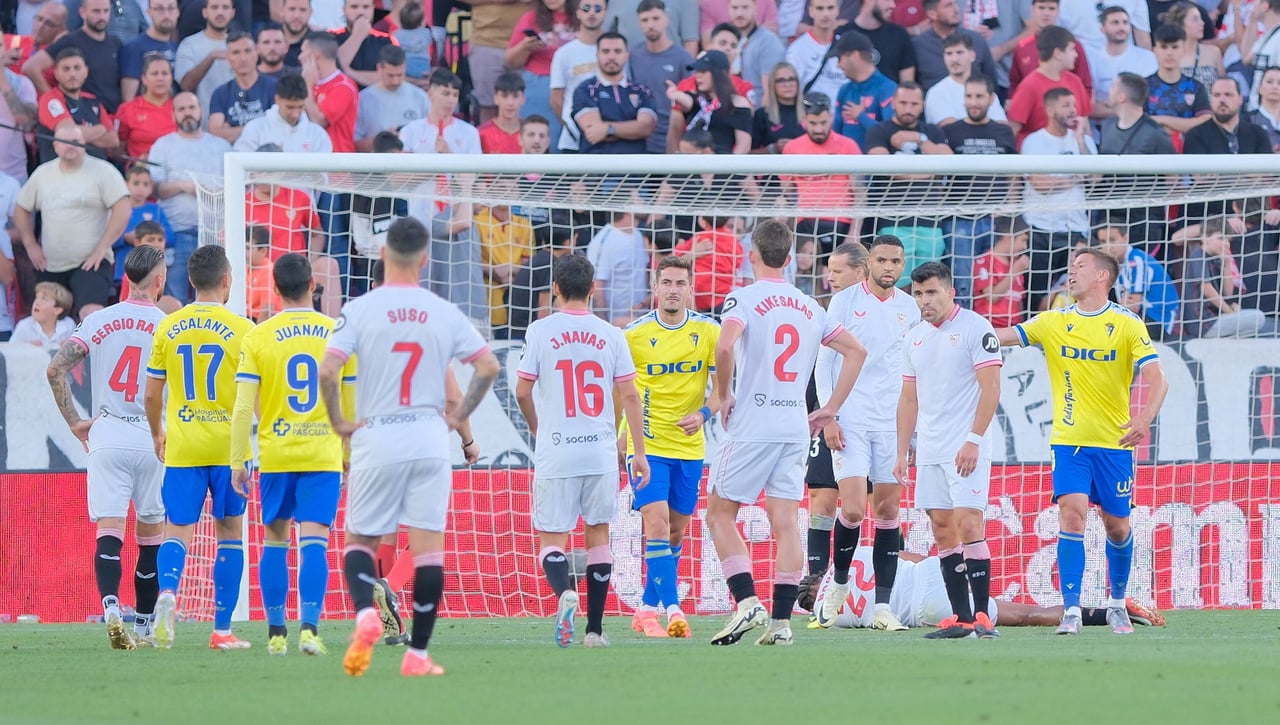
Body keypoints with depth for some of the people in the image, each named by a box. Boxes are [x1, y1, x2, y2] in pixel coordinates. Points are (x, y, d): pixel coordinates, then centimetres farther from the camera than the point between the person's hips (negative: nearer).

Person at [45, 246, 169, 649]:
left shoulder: (98, 321, 3)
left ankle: (111, 609, -27)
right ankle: (144, 627, 16)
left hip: (105, 437, 1)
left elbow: (56, 368, -1)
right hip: (153, 440, -1)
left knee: (108, 533, -5)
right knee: (151, 536, 11)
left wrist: (74, 422, 7)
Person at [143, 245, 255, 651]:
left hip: (181, 448, 1)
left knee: (177, 530, 3)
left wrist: (157, 434, 23)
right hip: (228, 446, -1)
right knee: (230, 533, 9)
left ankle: (168, 590, -28)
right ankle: (222, 629, 9)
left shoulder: (168, 328, 2)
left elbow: (151, 395, 6)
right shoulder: (242, 330, -6)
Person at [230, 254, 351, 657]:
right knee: (314, 541, -5)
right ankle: (309, 627, -19)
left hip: (276, 456, 0)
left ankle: (276, 633, 15)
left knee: (275, 541, 12)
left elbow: (243, 407, -5)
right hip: (324, 455, 0)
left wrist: (239, 461, 1)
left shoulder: (258, 337, -2)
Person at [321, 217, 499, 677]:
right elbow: (488, 367, 2)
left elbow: (328, 369, -15)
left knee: (360, 540, 11)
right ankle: (417, 654, 2)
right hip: (429, 442, 1)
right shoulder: (445, 314, 1)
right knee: (429, 548, 4)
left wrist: (338, 422, -2)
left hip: (375, 442, -1)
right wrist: (457, 416, 11)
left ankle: (365, 613, -18)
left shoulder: (359, 310, -6)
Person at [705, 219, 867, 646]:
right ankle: (781, 621, -1)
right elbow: (856, 351, 15)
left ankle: (747, 601, -8)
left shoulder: (744, 299, -6)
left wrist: (724, 395, -7)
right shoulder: (808, 307, 12)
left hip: (752, 425, -5)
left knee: (719, 515, 6)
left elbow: (724, 346, -23)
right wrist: (830, 410, 16)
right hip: (796, 427, 5)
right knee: (785, 523, 4)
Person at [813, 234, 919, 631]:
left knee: (889, 510, 1)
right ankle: (839, 584, 13)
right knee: (853, 509, -12)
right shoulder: (845, 301, -1)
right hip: (850, 421, -3)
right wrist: (828, 417, -8)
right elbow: (823, 362, 0)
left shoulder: (909, 309, 9)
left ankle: (883, 606, 3)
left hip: (894, 423, 3)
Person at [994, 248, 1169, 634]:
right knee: (1072, 514, -16)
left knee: (1117, 526, 8)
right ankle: (1071, 610, -16)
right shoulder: (1054, 323, 5)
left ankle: (1117, 603, 30)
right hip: (1069, 441, 1)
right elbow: (1003, 336, -1)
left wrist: (1144, 419, -27)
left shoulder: (1127, 324, -2)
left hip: (1115, 443, -1)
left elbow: (1156, 379, -10)